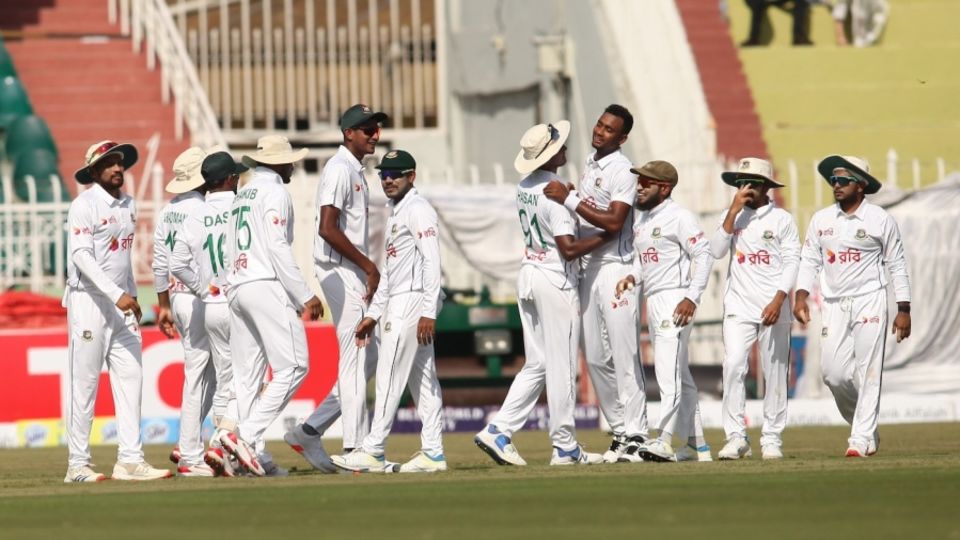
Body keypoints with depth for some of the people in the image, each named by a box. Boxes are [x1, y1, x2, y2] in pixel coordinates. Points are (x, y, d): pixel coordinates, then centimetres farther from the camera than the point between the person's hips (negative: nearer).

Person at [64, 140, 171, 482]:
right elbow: (81, 255, -19)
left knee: (130, 377, 1)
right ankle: (78, 464, -1)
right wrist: (117, 295, -26)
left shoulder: (128, 205, 14)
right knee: (85, 382, -5)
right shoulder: (84, 205, -10)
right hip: (89, 300, -7)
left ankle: (130, 460, 1)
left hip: (121, 302, 7)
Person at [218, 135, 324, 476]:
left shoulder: (240, 196, 22)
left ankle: (253, 452, 1)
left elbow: (228, 255, 18)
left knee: (247, 375, 5)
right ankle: (247, 436, -21)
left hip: (236, 290, 9)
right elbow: (278, 249, -13)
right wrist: (305, 297, -12)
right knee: (292, 367, -11)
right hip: (266, 285, -9)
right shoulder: (274, 192, -3)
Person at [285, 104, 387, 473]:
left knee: (368, 357, 11)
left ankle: (310, 431, 12)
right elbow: (328, 229, -22)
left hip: (355, 273, 10)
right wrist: (368, 265, -17)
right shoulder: (339, 169, -12)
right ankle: (356, 449, -7)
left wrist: (368, 271, 12)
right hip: (339, 271, -10)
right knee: (356, 357, -9)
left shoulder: (356, 171, 18)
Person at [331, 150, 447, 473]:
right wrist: (373, 314, 21)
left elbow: (431, 262, -18)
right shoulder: (396, 214, 20)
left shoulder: (418, 210, -10)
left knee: (390, 377, -9)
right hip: (398, 305, 10)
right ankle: (432, 453, 7)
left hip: (413, 300, -10)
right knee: (422, 379, 7)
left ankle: (373, 452, -9)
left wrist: (428, 312, -24)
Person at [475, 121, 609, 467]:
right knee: (562, 367, 0)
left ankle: (498, 431, 4)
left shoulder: (525, 188, 8)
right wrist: (607, 236, -12)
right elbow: (568, 248, -22)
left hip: (528, 275, 8)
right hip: (556, 281, -8)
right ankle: (564, 447, 5)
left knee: (537, 364, 13)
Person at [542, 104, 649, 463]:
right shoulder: (590, 165, 15)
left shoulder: (622, 170, -12)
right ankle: (620, 432, 14)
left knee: (624, 355, -9)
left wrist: (570, 199, -19)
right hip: (588, 268, 9)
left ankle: (635, 436, -8)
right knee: (595, 358, 9)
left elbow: (614, 222, -21)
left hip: (616, 268, -9)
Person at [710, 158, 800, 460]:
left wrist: (778, 300, -14)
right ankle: (736, 437, -12)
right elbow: (717, 251, -3)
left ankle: (772, 439, 7)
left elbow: (792, 262, -2)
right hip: (739, 306, 2)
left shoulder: (781, 219, 3)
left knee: (775, 372, 0)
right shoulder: (731, 217, 11)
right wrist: (734, 211, -8)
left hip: (774, 308, -2)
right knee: (733, 365, -13)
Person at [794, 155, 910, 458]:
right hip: (834, 305, 4)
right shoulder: (821, 220, 8)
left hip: (870, 301, -4)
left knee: (868, 372, -9)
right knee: (832, 372, -2)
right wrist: (801, 296, -5)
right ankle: (862, 424, 19)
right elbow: (810, 260, 11)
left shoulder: (880, 220, -1)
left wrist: (904, 310, -3)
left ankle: (862, 439, -8)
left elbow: (897, 265, 1)